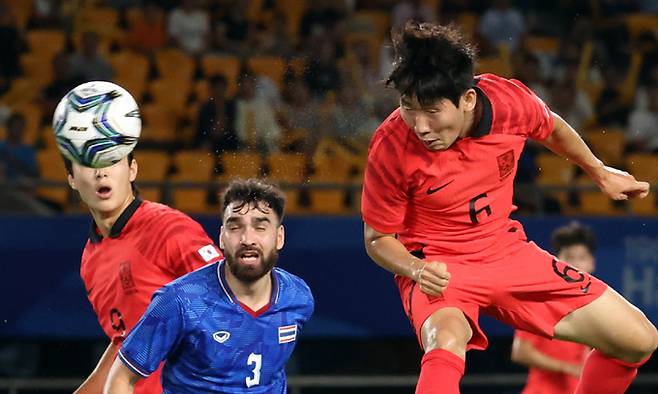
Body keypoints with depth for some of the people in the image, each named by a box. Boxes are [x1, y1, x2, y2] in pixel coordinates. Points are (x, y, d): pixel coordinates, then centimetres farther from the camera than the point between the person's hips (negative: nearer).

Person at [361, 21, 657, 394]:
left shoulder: (511, 101, -17)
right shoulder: (391, 147, -25)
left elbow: (552, 128, 10)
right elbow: (378, 238, -10)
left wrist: (601, 173, 24)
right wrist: (417, 270, -30)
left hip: (508, 250, 5)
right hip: (438, 268, -5)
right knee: (446, 346, -40)